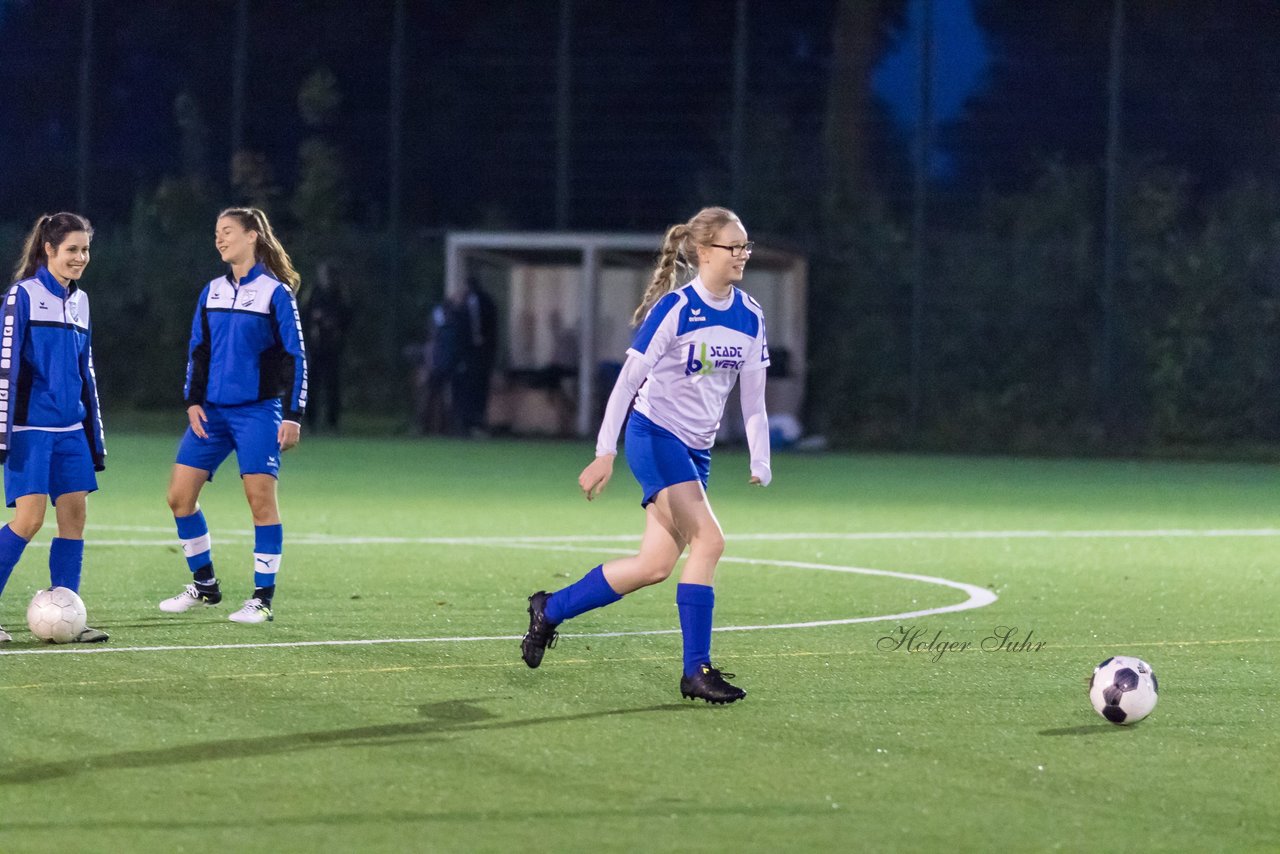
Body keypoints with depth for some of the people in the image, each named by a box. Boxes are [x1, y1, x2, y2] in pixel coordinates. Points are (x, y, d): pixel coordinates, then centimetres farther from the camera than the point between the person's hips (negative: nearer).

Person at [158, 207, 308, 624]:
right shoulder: (212, 292, 11)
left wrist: (293, 415, -11)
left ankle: (263, 599, -2)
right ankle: (204, 585, 16)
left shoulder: (275, 292, -4)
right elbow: (198, 351, 15)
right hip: (212, 411, 6)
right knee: (180, 495, 1)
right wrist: (193, 401, 2)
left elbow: (295, 356, -5)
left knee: (261, 499, -9)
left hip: (258, 410, -6)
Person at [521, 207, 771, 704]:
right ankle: (696, 671, -17)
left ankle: (550, 609, 18)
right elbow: (629, 379, -14)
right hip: (656, 437, -7)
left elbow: (753, 397, 11)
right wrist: (606, 452, -19)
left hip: (696, 452, 7)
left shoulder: (750, 317, 5)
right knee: (708, 540, -21)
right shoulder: (675, 308, -15)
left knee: (655, 564, 1)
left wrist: (760, 461, 2)